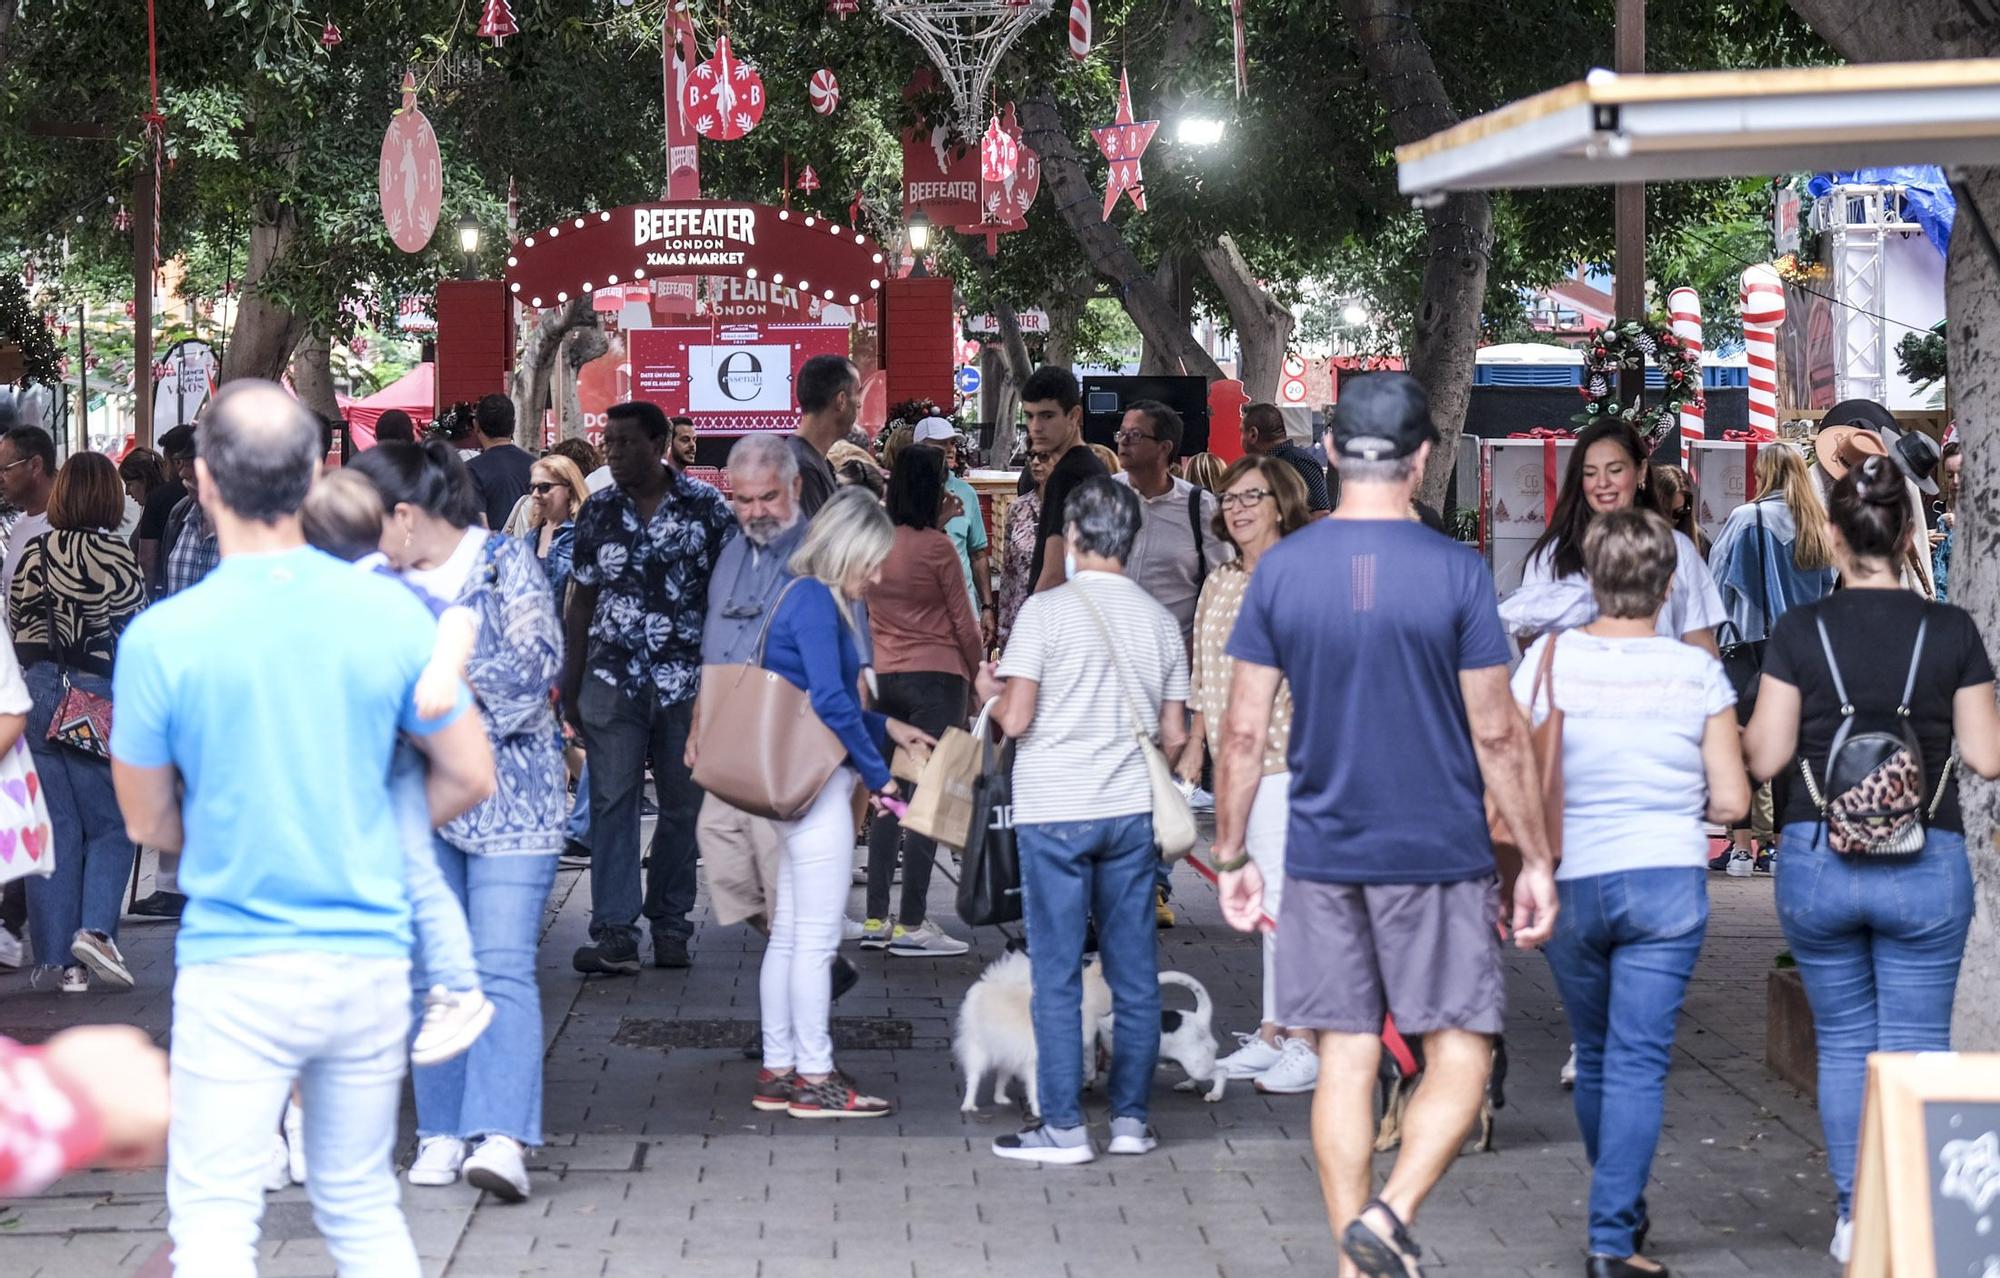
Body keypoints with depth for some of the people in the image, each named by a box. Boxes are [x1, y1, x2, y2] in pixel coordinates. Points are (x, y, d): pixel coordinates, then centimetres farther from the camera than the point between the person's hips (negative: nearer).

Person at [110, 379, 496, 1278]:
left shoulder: (162, 638, -11)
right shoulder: (392, 614, -4)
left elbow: (148, 822, 2)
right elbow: (469, 777, 6)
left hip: (235, 968, -3)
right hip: (370, 958, 3)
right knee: (362, 1204, 16)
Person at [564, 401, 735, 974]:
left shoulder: (706, 507, 0)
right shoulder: (597, 513, 7)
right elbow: (581, 603, 12)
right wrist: (569, 685, 9)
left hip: (686, 682, -1)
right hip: (612, 681, 1)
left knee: (684, 804, 6)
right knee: (611, 803, -7)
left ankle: (670, 926, 17)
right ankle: (614, 933, -10)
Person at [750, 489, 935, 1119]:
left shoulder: (812, 599, 15)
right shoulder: (815, 601, -15)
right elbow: (831, 700, -21)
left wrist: (886, 729, 16)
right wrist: (879, 775, -13)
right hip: (818, 785, -10)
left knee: (788, 934, 13)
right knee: (816, 938, -4)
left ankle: (778, 1070, 18)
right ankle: (814, 1078, 1)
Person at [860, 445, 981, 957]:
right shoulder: (937, 546, -12)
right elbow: (963, 622, -6)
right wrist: (979, 673, 8)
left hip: (882, 678, 6)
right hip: (936, 675, -6)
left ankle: (876, 919, 14)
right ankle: (911, 925, -5)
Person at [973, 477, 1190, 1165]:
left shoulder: (1047, 610, -9)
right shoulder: (1160, 620, 5)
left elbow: (1015, 720, -14)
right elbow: (1174, 737, 7)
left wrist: (990, 693, 8)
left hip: (1056, 812, -4)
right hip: (1132, 812, 4)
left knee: (1057, 975, 0)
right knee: (1135, 972, 9)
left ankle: (1064, 1126, 1)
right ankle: (1131, 1117, 13)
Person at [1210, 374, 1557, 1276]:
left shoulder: (1283, 568, 0)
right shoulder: (1455, 572, -8)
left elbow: (1245, 732, 1)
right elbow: (1497, 734, -6)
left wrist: (1231, 857, 10)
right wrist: (1536, 861, 2)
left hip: (1322, 856, 3)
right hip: (1439, 857, -3)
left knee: (1345, 1059, 9)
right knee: (1459, 1055, 4)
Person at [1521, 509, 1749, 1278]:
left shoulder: (1550, 659, -4)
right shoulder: (1697, 673, -4)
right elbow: (1731, 801, -5)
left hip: (1571, 882, 2)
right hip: (1668, 882, -1)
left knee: (1595, 1057, 19)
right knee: (1639, 1063, -2)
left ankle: (1622, 1211, 35)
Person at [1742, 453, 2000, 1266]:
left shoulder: (1800, 633, -4)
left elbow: (1765, 759, -4)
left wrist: (1748, 726, 17)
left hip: (1818, 862, 1)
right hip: (1926, 865, -1)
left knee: (1843, 1042, 13)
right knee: (1917, 1046, 5)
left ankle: (1854, 1219, 15)